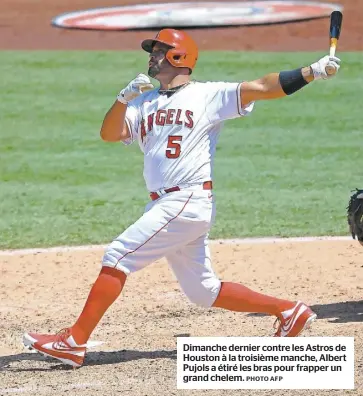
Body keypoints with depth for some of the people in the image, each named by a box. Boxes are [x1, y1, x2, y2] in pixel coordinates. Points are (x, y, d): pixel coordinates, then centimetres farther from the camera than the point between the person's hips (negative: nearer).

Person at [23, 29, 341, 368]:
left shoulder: (208, 96, 0)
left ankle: (75, 341, -9)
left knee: (117, 257, -12)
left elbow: (261, 88, -9)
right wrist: (125, 96, -11)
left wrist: (312, 72, -20)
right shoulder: (144, 102, 17)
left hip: (189, 202, -8)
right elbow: (109, 134, 5)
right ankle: (288, 311, 21)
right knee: (203, 291, 12)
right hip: (163, 206, 8)